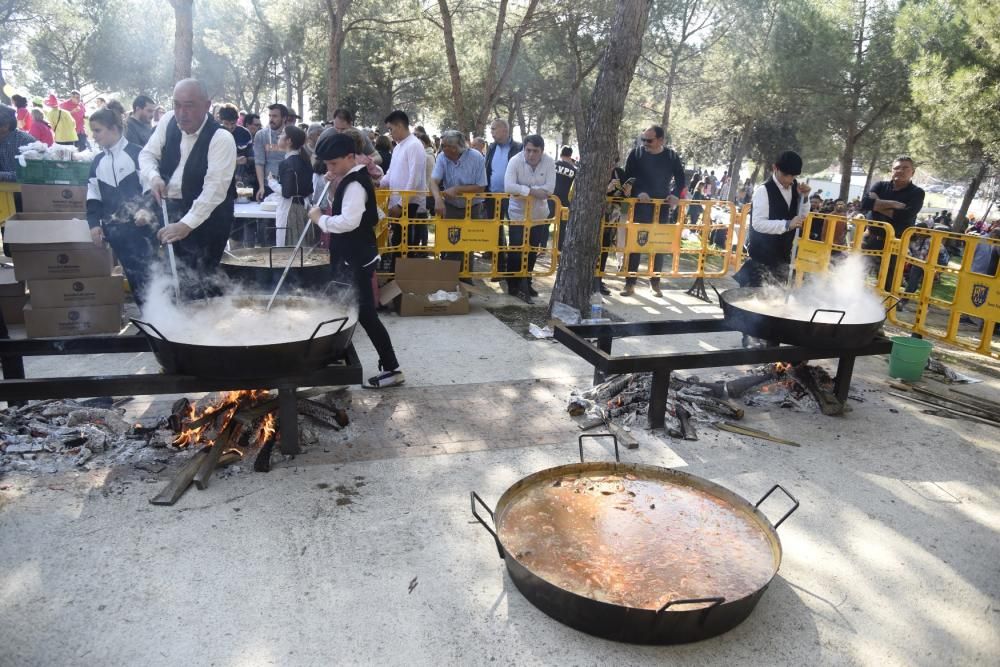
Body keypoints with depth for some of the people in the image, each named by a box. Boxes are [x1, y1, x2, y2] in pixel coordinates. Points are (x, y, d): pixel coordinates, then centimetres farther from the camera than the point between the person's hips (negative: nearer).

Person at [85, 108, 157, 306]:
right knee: (132, 275, 8)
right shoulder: (98, 161, 13)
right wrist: (94, 223, 6)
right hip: (113, 229, 6)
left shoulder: (136, 154, -5)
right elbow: (93, 195, 16)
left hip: (139, 226, -5)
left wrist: (147, 211, -24)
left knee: (146, 273, -6)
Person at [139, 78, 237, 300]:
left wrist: (186, 225, -36)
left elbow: (214, 189, -27)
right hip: (168, 208, 6)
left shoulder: (221, 138, -20)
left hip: (207, 215, -6)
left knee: (197, 284, -12)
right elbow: (148, 154, 11)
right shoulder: (168, 120, 1)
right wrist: (154, 177, -13)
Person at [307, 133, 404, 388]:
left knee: (365, 314, -6)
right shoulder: (354, 179, 12)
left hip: (356, 259, -10)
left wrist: (320, 218, -19)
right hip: (353, 256, 10)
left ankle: (391, 368, 1)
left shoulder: (354, 184, -19)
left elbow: (348, 221, -32)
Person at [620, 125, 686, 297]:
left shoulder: (672, 157, 2)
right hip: (639, 206, -1)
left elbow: (680, 178, 11)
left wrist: (675, 194, -7)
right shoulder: (635, 153, -3)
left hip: (662, 207, 2)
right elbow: (629, 177, -6)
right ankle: (630, 283, 4)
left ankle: (655, 283, 17)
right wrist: (639, 193, -22)